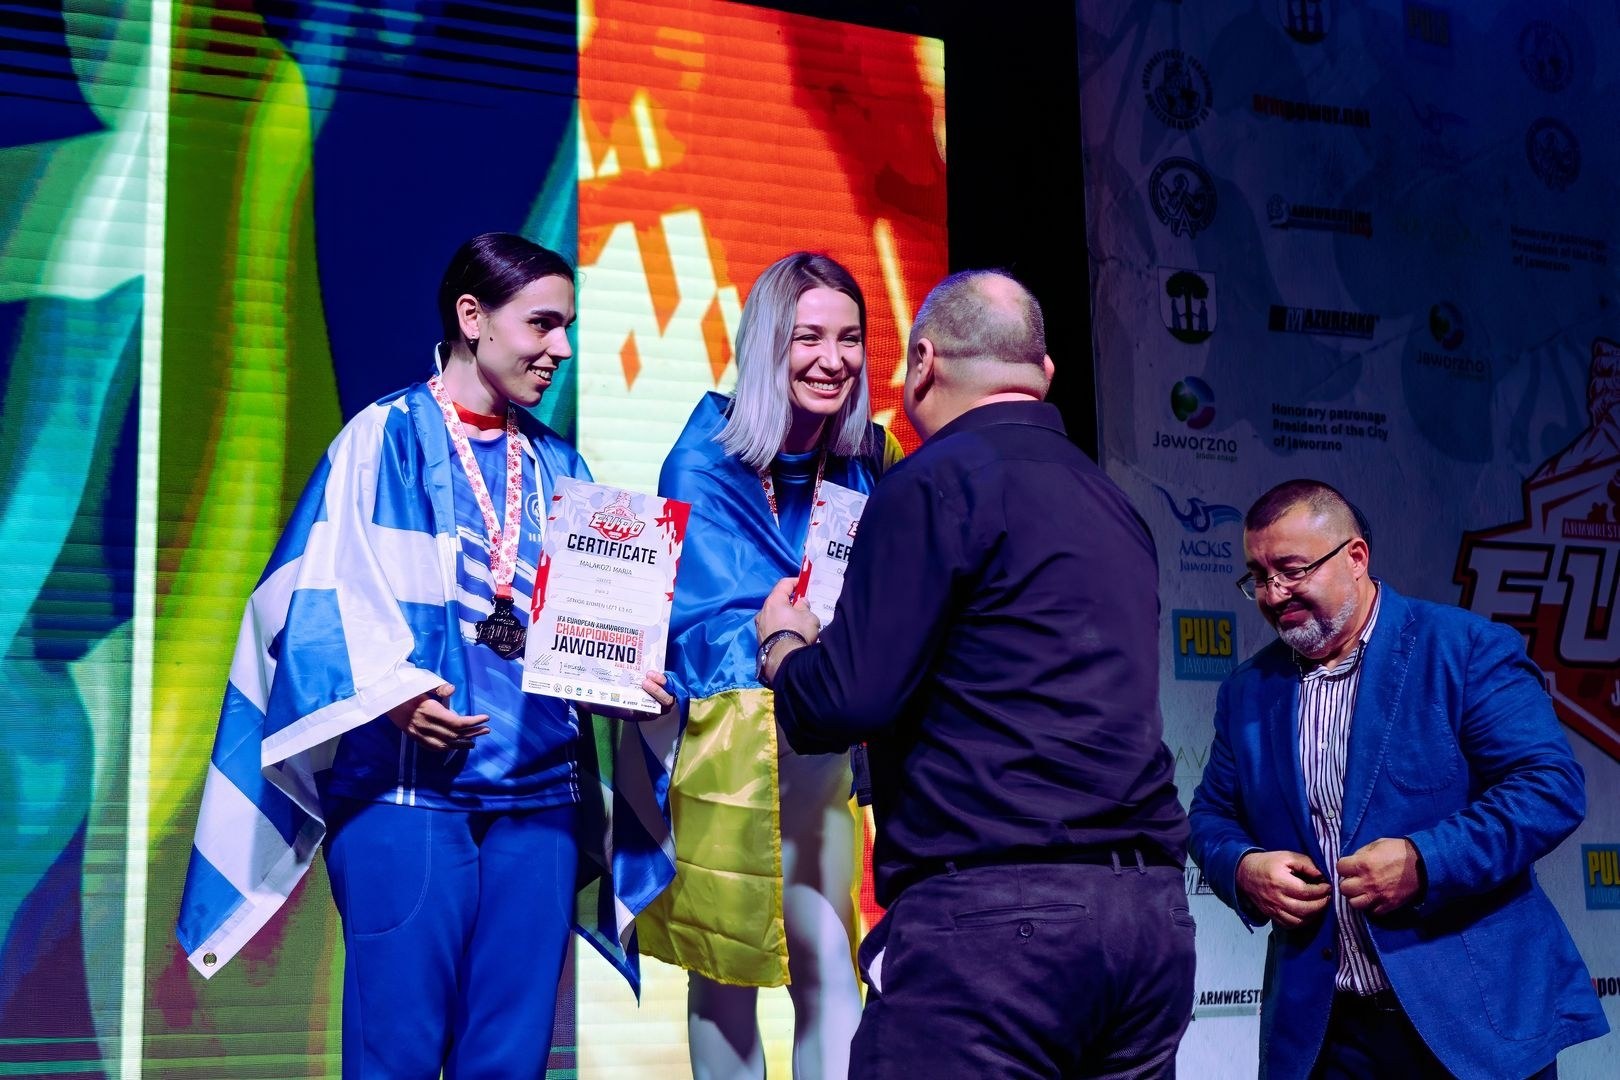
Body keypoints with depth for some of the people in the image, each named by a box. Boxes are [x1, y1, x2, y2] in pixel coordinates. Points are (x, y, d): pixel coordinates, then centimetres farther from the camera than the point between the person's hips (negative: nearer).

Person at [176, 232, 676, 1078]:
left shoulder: (556, 466, 16)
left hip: (540, 791, 5)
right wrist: (391, 691, -22)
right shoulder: (387, 440, 1)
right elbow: (325, 595, -7)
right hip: (410, 784, -5)